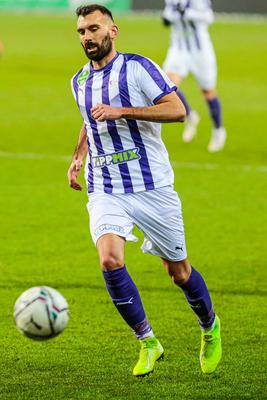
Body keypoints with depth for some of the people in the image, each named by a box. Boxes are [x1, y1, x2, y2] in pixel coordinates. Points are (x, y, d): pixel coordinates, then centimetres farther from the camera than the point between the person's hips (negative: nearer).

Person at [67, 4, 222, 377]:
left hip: (152, 187, -4)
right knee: (110, 260, -22)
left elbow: (177, 109, -17)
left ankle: (210, 328, 35)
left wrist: (122, 111, -23)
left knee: (179, 272, 6)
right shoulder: (80, 81, 11)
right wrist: (78, 157, 13)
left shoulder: (137, 67, -7)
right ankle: (147, 342, -7)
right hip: (105, 191, 4)